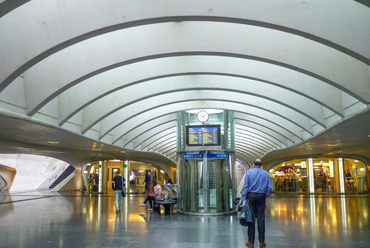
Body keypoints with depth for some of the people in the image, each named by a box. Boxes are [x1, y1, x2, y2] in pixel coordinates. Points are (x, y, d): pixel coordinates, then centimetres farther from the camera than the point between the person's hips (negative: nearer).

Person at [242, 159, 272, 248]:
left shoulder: (249, 172, -1)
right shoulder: (266, 173, 5)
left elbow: (246, 186, -6)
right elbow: (269, 188, 0)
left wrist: (243, 199, -6)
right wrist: (265, 197, 12)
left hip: (251, 196, -1)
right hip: (261, 197, 1)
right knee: (261, 219, 5)